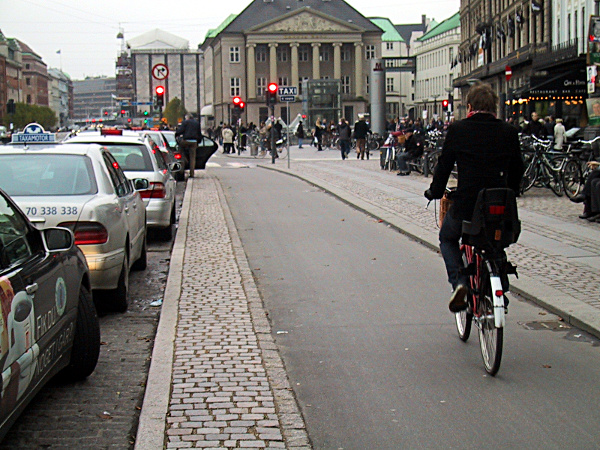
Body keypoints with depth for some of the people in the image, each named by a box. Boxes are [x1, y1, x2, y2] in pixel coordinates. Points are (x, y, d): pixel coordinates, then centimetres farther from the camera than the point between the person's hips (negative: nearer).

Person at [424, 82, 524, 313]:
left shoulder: (458, 129, -3)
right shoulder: (508, 132, 4)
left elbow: (444, 164, 1)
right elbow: (518, 169, 11)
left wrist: (435, 192, 16)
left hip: (466, 203, -3)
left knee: (448, 239, 24)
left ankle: (458, 281, 2)